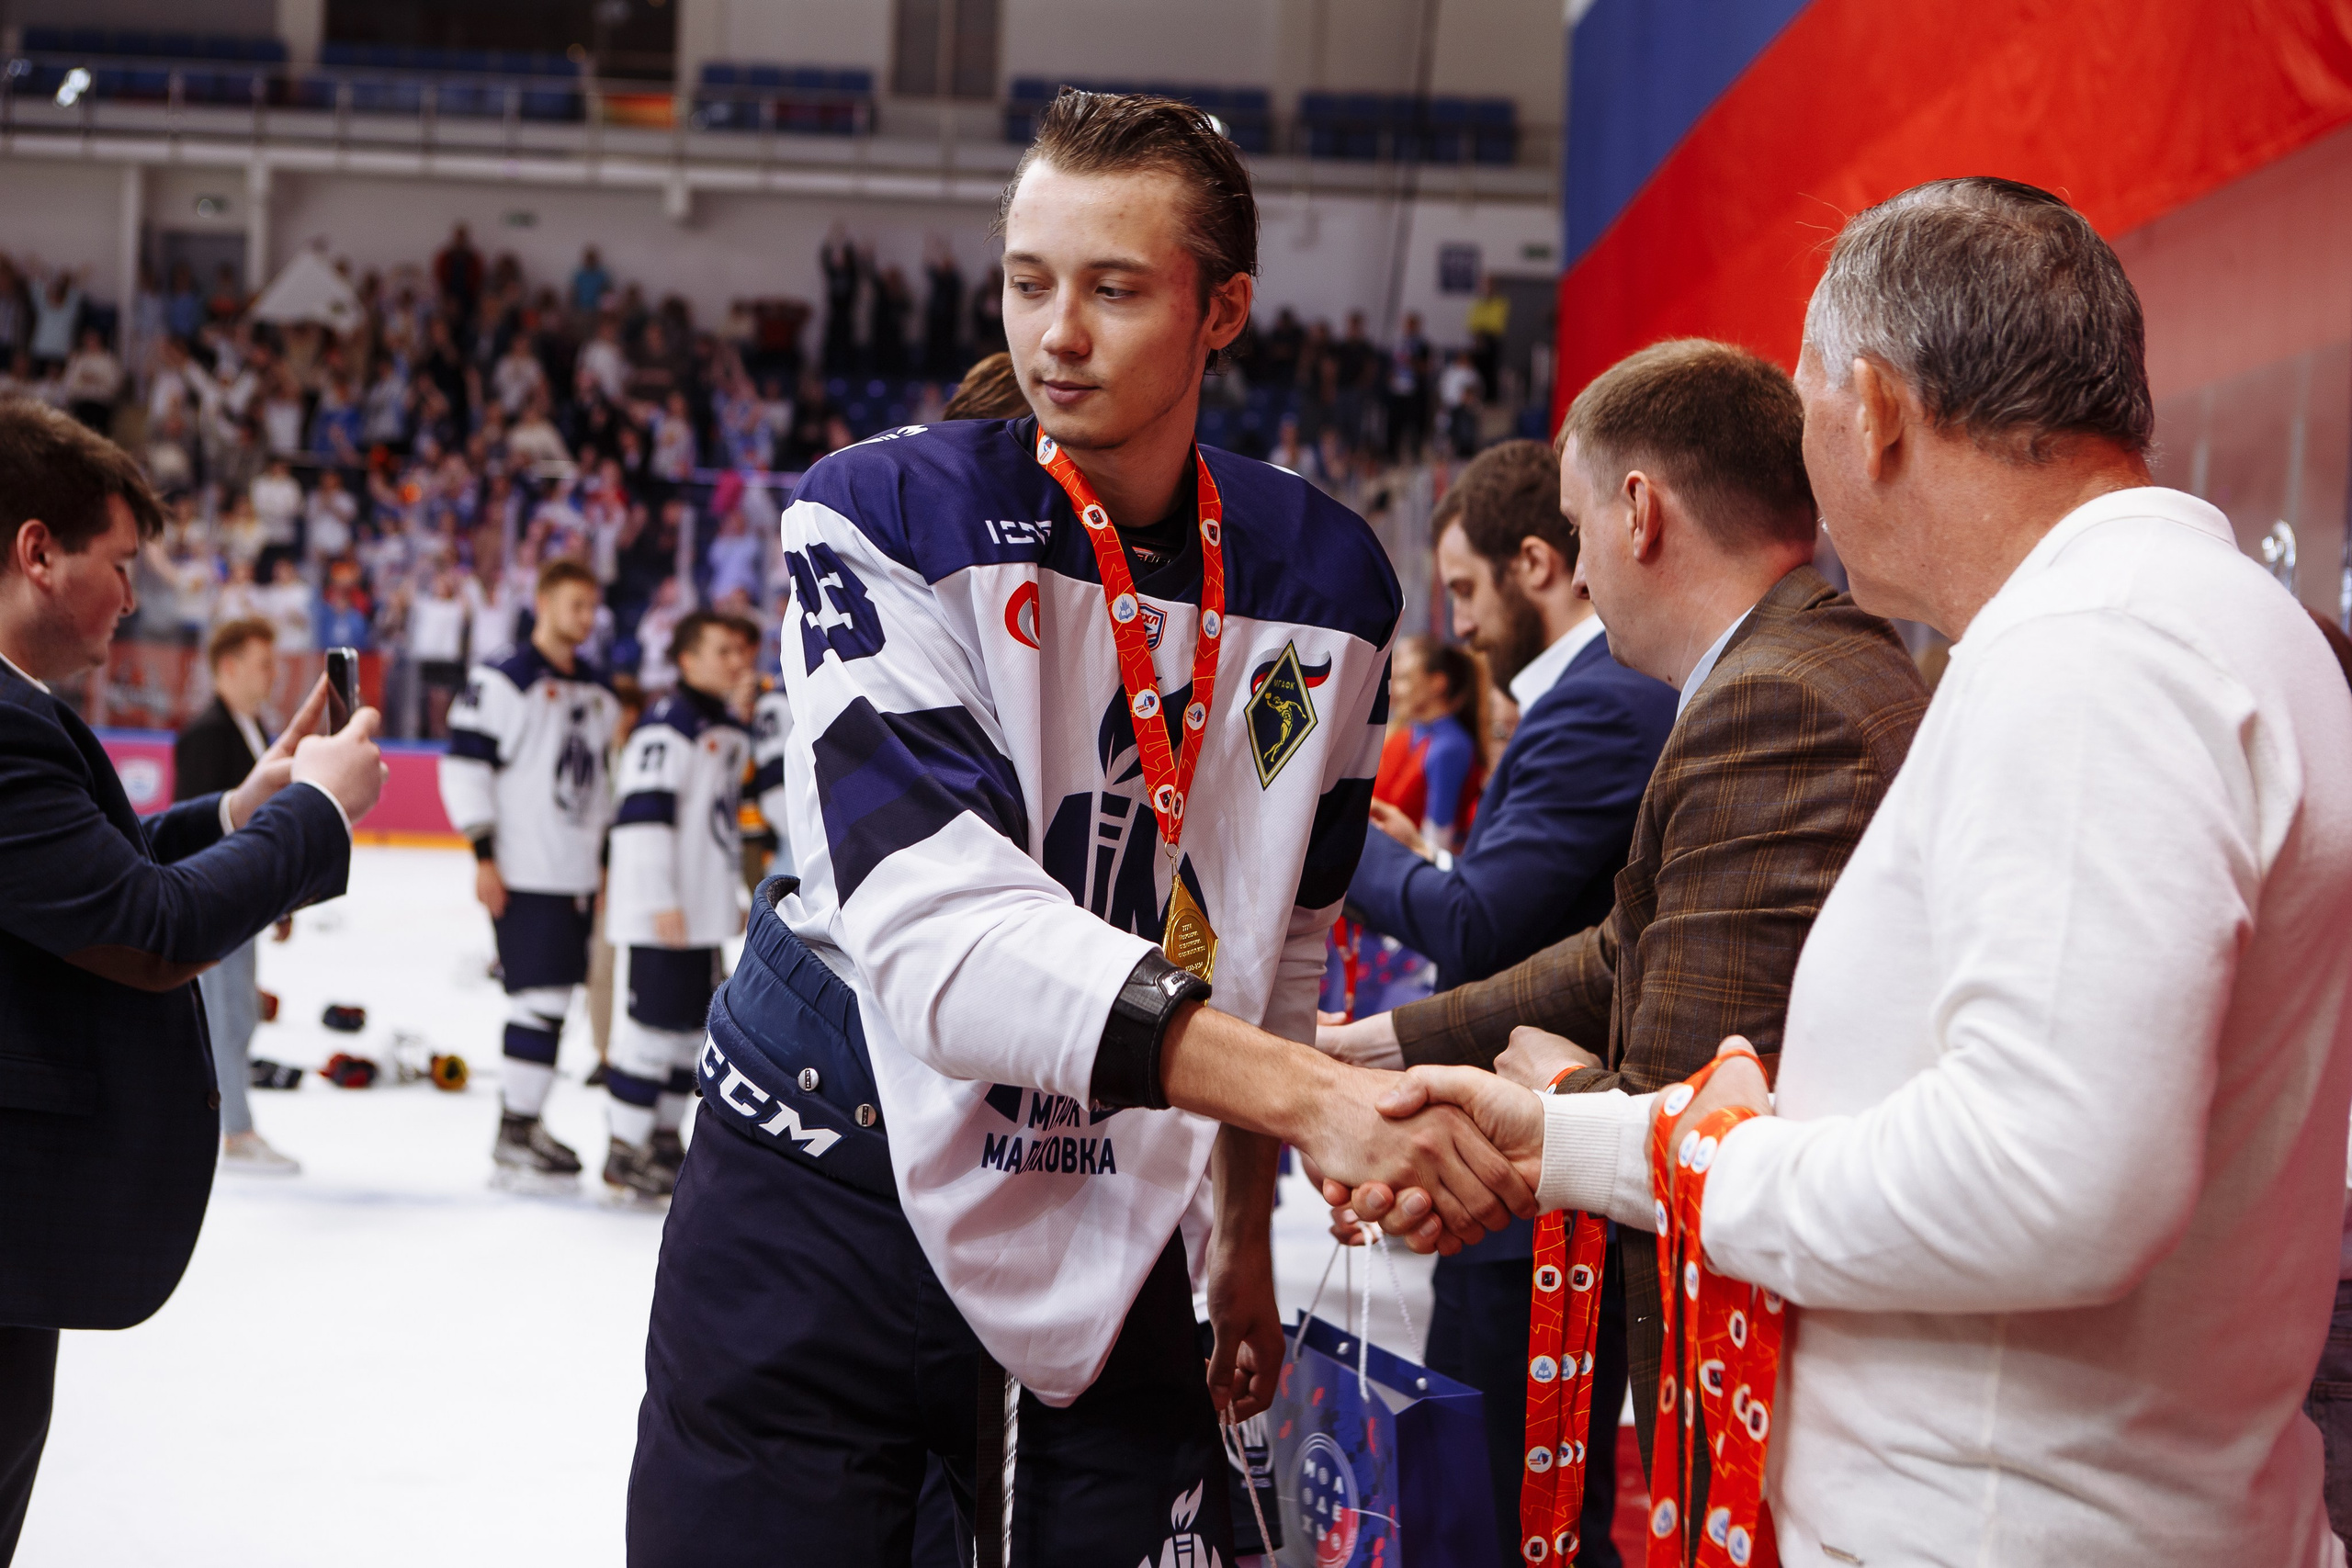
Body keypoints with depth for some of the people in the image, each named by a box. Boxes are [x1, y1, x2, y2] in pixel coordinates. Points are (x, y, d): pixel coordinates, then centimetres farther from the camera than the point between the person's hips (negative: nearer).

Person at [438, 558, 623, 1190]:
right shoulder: (503, 682, -9)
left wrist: (607, 857, 21)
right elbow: (463, 765, -12)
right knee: (540, 999, -11)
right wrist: (484, 854, -16)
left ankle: (524, 1122, 20)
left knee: (553, 1001, 10)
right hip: (523, 875, -8)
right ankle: (512, 1138, -5)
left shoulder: (597, 694, 15)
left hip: (576, 877, 8)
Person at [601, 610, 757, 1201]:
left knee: (694, 1020, 14)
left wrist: (734, 897, 27)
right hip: (661, 913, -10)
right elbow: (642, 814, -21)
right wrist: (661, 901, -25)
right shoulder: (667, 725, -15)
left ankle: (664, 1134, 25)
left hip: (705, 910, 10)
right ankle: (627, 1148, -2)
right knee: (655, 1019, -8)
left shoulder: (731, 731, 17)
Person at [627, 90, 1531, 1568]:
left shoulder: (1328, 586, 0)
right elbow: (935, 921, -28)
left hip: (1110, 1237, 3)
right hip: (830, 1196, -3)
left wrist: (1247, 1232, 18)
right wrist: (1304, 1092, -38)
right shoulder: (882, 520, -14)